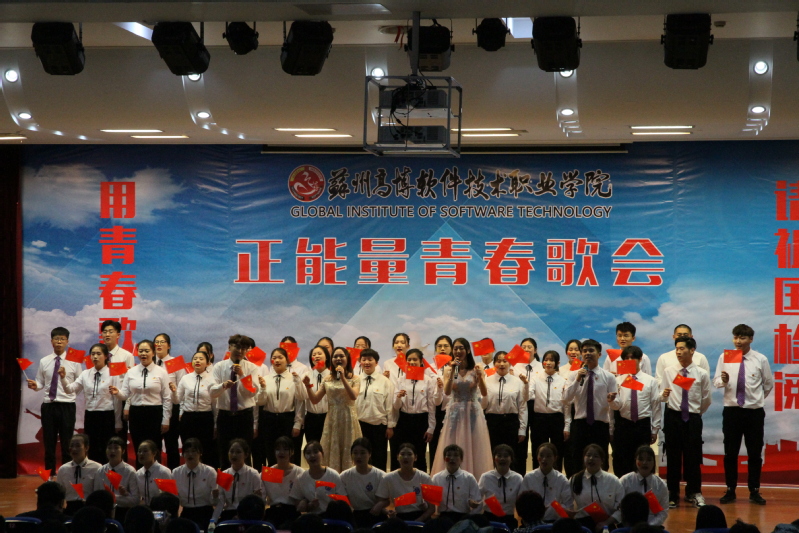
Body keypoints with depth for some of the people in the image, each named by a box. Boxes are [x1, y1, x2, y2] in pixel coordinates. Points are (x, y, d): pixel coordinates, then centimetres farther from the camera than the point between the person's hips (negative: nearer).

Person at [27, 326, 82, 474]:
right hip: (48, 406, 2)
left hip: (67, 406, -2)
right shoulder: (44, 362, 6)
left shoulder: (74, 361, 1)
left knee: (67, 444, 4)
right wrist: (34, 386, -13)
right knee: (49, 443, 7)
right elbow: (40, 384, 8)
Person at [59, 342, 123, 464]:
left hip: (107, 417, -4)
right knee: (91, 451, 8)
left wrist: (118, 423, -2)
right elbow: (71, 389, -3)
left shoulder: (113, 374, -5)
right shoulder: (85, 374, 7)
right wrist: (63, 378, -22)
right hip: (90, 416, 4)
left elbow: (118, 399, -3)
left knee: (106, 452, 0)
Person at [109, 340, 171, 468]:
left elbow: (167, 398, 0)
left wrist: (165, 421, -3)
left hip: (154, 414, -3)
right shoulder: (131, 372, 8)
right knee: (138, 451, 6)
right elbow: (125, 395, 4)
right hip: (136, 413, 3)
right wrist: (117, 392, -19)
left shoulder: (161, 373, 0)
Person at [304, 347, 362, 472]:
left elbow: (354, 396, -19)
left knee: (347, 453, 1)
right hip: (332, 420, 3)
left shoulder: (355, 379, 0)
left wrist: (343, 378, -23)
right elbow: (315, 400, 7)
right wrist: (308, 386, -8)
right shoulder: (328, 380, 8)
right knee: (332, 454, 4)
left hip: (348, 420, -3)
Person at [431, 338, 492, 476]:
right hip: (455, 413, 1)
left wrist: (480, 377, -27)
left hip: (472, 413, -1)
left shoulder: (476, 370, 1)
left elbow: (484, 393, -10)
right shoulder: (449, 369, 4)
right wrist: (453, 371, -19)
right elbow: (447, 392, -11)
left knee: (473, 450, 0)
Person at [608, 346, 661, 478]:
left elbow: (656, 406, 6)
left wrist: (654, 430, 3)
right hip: (623, 426, 0)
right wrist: (612, 400, -27)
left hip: (643, 427, 0)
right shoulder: (618, 380, 5)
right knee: (621, 464, 3)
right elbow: (615, 406, -4)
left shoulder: (650, 381, 6)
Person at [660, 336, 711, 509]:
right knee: (673, 457, 4)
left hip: (693, 418, -1)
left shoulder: (702, 374, 1)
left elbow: (706, 400, 9)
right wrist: (664, 395, -19)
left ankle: (694, 493, 16)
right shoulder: (668, 372, 4)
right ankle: (672, 494, 11)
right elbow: (662, 396, 2)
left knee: (693, 457, 3)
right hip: (673, 417, 1)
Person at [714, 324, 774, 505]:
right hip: (731, 410, 0)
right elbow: (716, 381, -2)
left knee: (755, 453, 6)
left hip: (754, 411, 0)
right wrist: (723, 380, -23)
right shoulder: (724, 357, -3)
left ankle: (754, 491, 16)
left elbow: (769, 384, 9)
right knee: (730, 453, 6)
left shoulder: (761, 359, -4)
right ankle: (730, 490, 16)